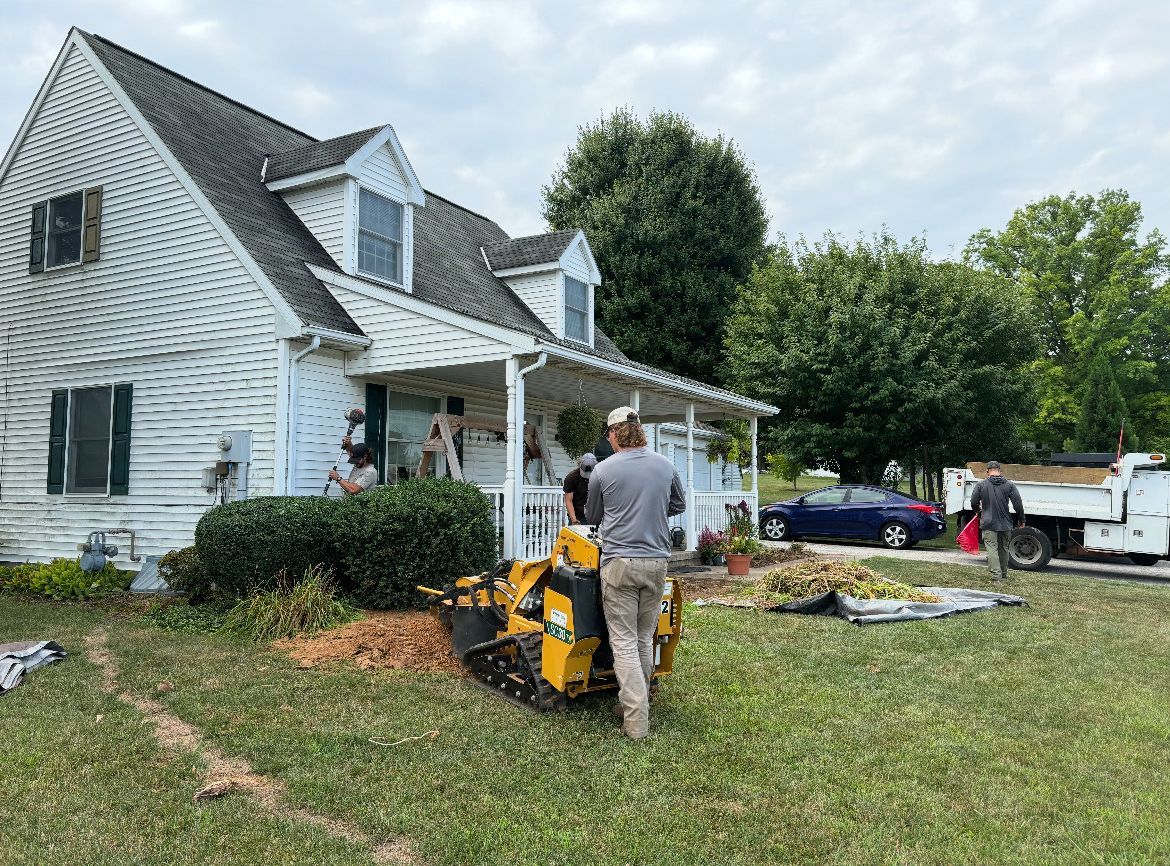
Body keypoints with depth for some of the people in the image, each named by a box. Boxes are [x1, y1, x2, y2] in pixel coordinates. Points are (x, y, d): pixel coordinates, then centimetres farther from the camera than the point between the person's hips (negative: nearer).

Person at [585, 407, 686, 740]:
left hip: (619, 562, -4)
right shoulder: (665, 466, 5)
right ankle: (639, 699, 27)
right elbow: (679, 505, 21)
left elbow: (592, 517, 11)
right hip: (657, 562, 4)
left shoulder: (603, 471, -5)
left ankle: (636, 719, -3)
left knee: (624, 641, 0)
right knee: (645, 638, 16)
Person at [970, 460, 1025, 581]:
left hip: (988, 523, -3)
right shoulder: (1009, 485, 1)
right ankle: (1004, 575, 27)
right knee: (1003, 549, 16)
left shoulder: (981, 485, -4)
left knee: (992, 549, -5)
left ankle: (996, 575, -13)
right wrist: (1021, 519, 10)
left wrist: (978, 512, 19)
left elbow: (974, 502, -2)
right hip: (1005, 523, 3)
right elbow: (1018, 504, -1)